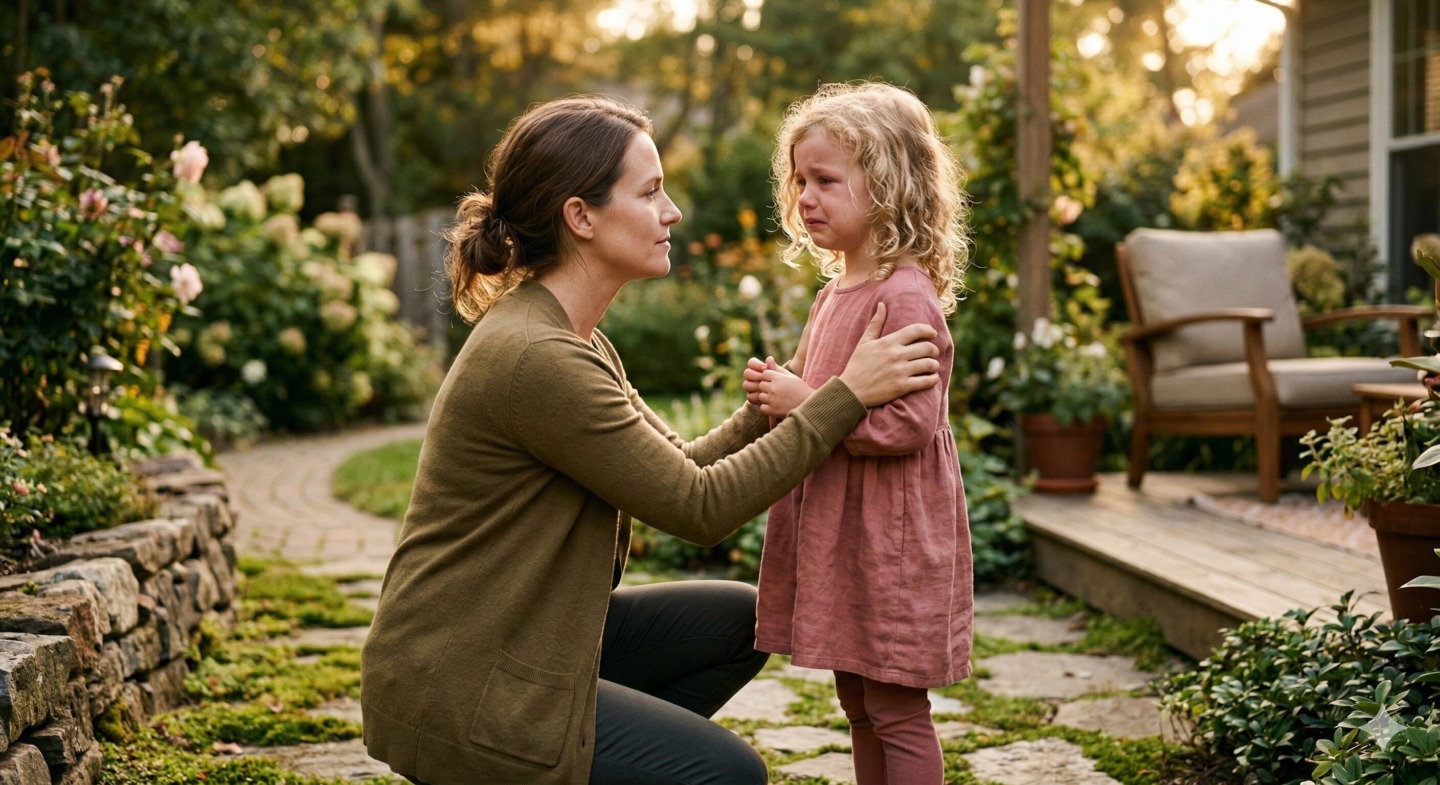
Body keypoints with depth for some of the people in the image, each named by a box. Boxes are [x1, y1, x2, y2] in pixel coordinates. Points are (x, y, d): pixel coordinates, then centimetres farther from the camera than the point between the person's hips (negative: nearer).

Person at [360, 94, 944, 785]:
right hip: (457, 691, -10)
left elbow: (677, 468, 10)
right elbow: (699, 508, -20)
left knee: (739, 619, 13)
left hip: (514, 637, 10)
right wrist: (846, 394, -18)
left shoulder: (571, 339, 9)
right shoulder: (534, 358, -24)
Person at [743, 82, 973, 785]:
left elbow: (907, 425, -26)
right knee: (859, 704, 18)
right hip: (834, 537, 10)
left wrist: (806, 404, -21)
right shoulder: (834, 293, 11)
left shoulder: (907, 297, -19)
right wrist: (778, 395, 4)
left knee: (897, 711, -1)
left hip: (891, 540, -10)